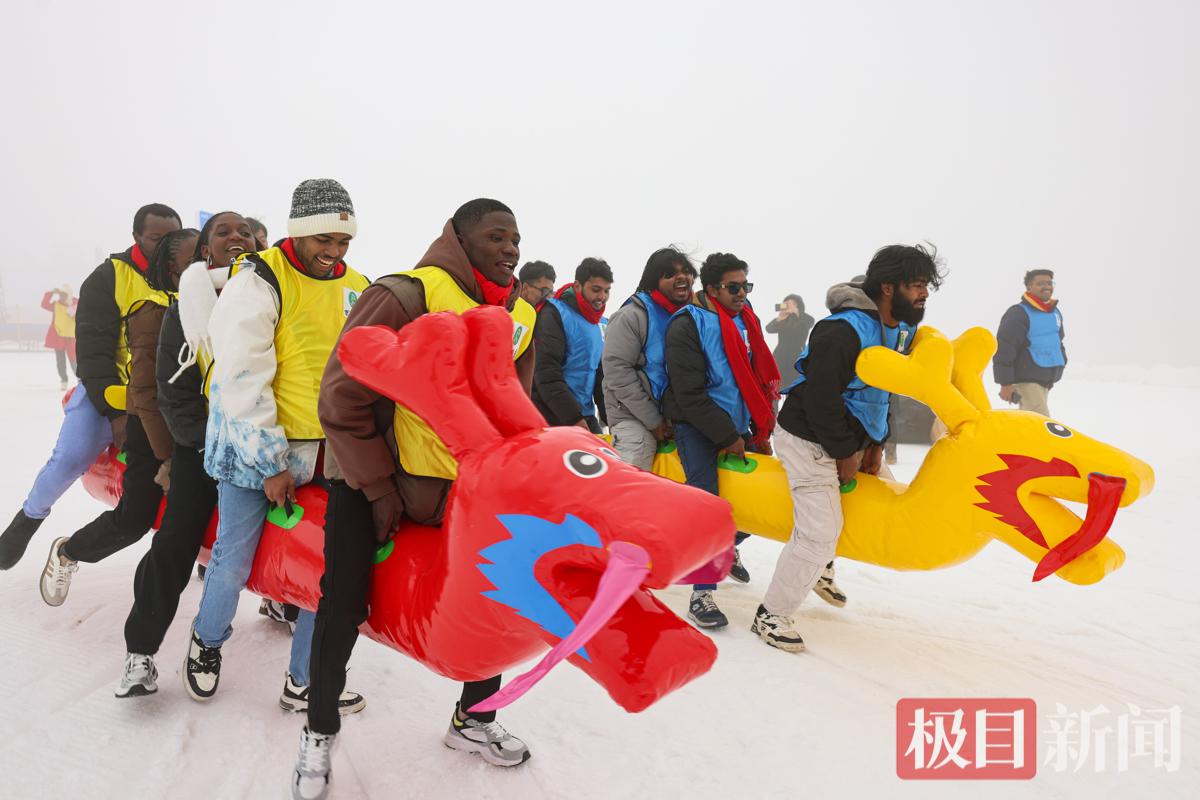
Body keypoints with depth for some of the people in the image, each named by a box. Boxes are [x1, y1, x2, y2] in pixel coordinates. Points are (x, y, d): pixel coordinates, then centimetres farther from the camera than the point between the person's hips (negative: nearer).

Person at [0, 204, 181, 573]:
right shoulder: (109, 278, -8)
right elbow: (94, 353, -12)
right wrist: (115, 413, -18)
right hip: (109, 391, -3)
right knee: (71, 458, -16)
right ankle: (30, 516, 14)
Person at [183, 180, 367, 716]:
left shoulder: (356, 290, 7)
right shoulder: (259, 282, -11)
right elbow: (241, 380, -15)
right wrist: (270, 463, -14)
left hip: (324, 452, 5)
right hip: (255, 450, -4)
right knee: (234, 561, 5)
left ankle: (304, 682, 18)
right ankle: (207, 642, 37)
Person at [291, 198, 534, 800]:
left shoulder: (521, 318, -2)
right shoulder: (404, 297, -22)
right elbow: (341, 400, -19)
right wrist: (380, 489, -15)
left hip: (459, 484, 5)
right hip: (368, 478, -5)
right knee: (344, 608, -2)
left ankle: (473, 719, 25)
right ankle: (319, 736, 22)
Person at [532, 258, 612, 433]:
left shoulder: (602, 324, 15)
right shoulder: (555, 313, -7)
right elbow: (546, 373, -16)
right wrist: (573, 417, -20)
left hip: (587, 417, 7)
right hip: (554, 418, -7)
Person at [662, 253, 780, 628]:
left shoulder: (747, 321, 8)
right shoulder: (687, 326, -14)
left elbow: (762, 379, 14)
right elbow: (689, 394, -18)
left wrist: (761, 432, 7)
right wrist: (727, 437, -16)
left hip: (736, 425, 7)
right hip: (698, 427, -7)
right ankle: (702, 594, -5)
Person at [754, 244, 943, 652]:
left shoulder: (903, 329, 3)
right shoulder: (843, 331, -27)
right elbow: (820, 399, -28)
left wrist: (875, 444, 5)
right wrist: (845, 453, -18)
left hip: (850, 437, 10)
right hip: (810, 439, -10)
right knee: (820, 531, -12)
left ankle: (820, 567, 35)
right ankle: (770, 615, 5)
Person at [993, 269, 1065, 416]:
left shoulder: (1055, 313, 13)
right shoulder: (1018, 314, -15)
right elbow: (1003, 350, -19)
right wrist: (1006, 383, -21)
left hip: (1045, 380, 9)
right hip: (1027, 380, -9)